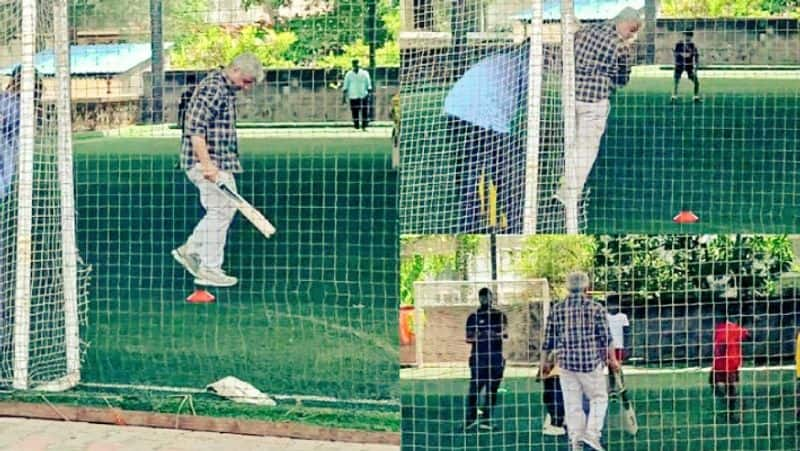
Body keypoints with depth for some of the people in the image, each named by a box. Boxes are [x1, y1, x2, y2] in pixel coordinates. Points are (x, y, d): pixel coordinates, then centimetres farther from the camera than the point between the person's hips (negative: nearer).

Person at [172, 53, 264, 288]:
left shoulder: (227, 90, 16)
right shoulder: (212, 88, -17)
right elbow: (194, 128, -24)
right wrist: (207, 164, -28)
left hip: (221, 162, 10)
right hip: (209, 163, -10)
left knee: (227, 209, 14)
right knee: (219, 211, -6)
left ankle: (189, 250, 23)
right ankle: (209, 270, 1)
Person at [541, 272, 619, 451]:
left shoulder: (557, 309, 4)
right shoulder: (595, 308, -4)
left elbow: (548, 338, 8)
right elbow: (606, 337, -5)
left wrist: (544, 361, 19)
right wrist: (612, 359, 4)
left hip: (566, 363, 3)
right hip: (591, 362, -3)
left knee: (572, 403, 8)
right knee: (599, 398, 11)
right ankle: (592, 433, -6)